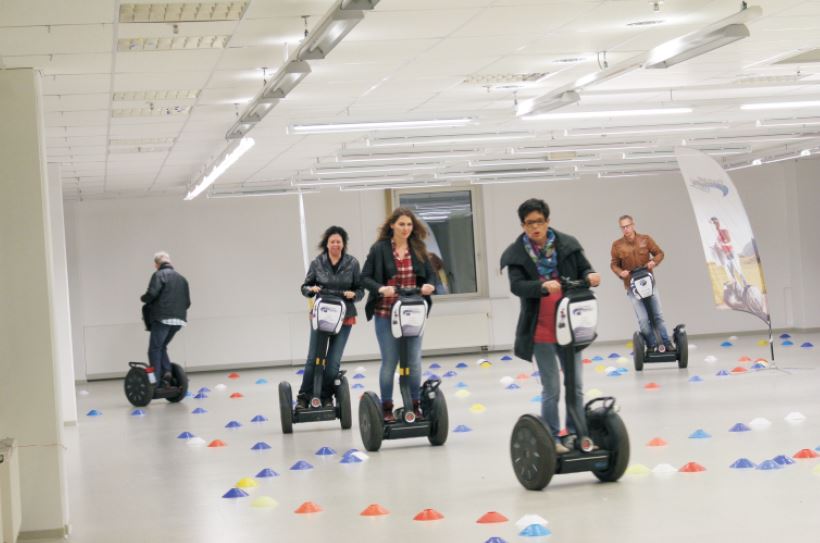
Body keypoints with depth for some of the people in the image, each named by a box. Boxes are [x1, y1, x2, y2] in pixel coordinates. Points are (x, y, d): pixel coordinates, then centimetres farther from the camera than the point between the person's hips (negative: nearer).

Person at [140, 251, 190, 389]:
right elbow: (187, 302, 14)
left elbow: (152, 294, -17)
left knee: (155, 349, 2)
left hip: (162, 318, -7)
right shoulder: (181, 278, 17)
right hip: (179, 319, 7)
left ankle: (156, 382, -3)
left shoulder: (159, 275, -3)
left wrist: (143, 298, 4)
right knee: (162, 347, 21)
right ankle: (167, 372, 1)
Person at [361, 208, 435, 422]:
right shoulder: (379, 249, -4)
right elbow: (365, 277, -4)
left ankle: (414, 406, 17)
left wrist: (429, 286, -14)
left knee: (414, 361, 6)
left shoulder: (419, 249, 6)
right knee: (389, 362, 2)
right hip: (386, 314, -3)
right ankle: (387, 408, 12)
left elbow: (430, 276, 9)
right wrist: (380, 289, -22)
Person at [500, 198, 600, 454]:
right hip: (541, 330, -3)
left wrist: (590, 276, -20)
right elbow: (516, 285, -16)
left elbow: (584, 268, 5)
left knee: (575, 384, 10)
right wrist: (543, 286, -34)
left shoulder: (567, 244, 3)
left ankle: (577, 433, 22)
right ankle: (551, 439, 10)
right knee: (551, 388, -1)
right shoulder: (516, 254, -4)